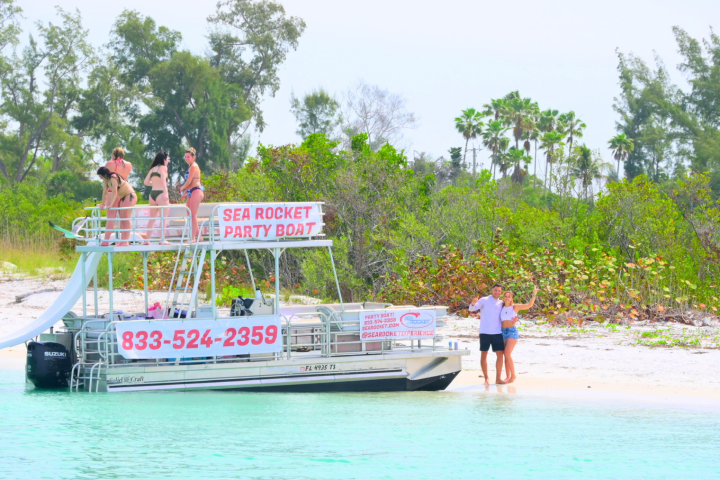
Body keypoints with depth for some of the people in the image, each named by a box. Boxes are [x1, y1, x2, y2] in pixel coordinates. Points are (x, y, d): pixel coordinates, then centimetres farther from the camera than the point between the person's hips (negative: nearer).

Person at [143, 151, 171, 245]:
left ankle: (147, 240, 13)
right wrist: (165, 193, -26)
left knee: (152, 218, 13)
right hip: (160, 193, -6)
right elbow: (163, 180, -18)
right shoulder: (163, 168, -3)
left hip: (152, 194, 6)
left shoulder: (152, 169, 15)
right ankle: (162, 240, -9)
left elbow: (146, 182, 12)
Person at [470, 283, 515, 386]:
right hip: (485, 332, -3)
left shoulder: (501, 303, 13)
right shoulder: (484, 300, 1)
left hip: (497, 332, 3)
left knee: (500, 354, -2)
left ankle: (498, 378, 4)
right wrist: (473, 303, -33)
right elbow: (472, 309, -10)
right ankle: (486, 378, 6)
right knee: (484, 355, -2)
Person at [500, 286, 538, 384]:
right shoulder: (501, 308, 11)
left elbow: (529, 305, -4)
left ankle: (513, 375, -8)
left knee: (507, 353, -17)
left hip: (512, 331, -4)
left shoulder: (515, 307, 2)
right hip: (503, 332, 4)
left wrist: (534, 295, -10)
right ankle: (508, 376, 9)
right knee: (506, 356, 4)